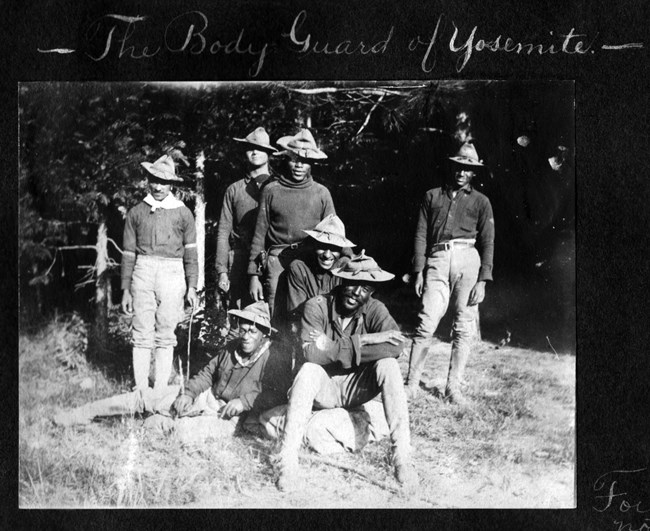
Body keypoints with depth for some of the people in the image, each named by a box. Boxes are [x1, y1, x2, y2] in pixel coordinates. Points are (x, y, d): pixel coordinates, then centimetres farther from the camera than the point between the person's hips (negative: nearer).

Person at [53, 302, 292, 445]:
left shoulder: (276, 360, -13)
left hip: (229, 415, -7)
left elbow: (279, 395, -20)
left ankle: (162, 424, 1)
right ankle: (81, 414, 8)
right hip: (206, 396, 7)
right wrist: (187, 393, 0)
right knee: (144, 396, -1)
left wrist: (245, 401, -27)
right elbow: (207, 373, 16)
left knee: (186, 430, -34)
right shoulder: (232, 348, 9)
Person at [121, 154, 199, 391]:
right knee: (142, 334, 1)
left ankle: (161, 390, 7)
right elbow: (128, 253, 12)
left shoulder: (183, 213, 8)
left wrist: (192, 286, 2)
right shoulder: (136, 212, 11)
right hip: (143, 272, 1)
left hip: (172, 274, -1)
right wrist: (125, 290, 9)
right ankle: (141, 390, 6)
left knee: (165, 335, 1)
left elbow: (191, 253, 8)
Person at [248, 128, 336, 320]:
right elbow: (259, 234, 8)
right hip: (278, 262, -1)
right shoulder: (271, 191, 7)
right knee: (277, 321, -1)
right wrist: (253, 275, 3)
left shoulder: (321, 193, 9)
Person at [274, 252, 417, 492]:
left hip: (356, 388, 2)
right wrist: (362, 341, -31)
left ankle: (402, 456, -24)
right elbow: (311, 353, -30)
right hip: (323, 389, -2)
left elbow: (394, 347, -29)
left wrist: (332, 346, -30)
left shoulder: (374, 309, -9)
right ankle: (287, 460, -30)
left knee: (388, 365, -24)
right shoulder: (317, 306, -15)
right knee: (308, 370, -33)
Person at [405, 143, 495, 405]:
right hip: (437, 260, 0)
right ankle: (411, 384, -4)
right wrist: (419, 271, 2)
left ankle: (453, 387, 7)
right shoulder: (432, 196, 16)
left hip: (468, 259, 1)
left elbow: (487, 243, 9)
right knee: (426, 322, -9)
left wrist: (483, 280, -1)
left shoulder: (480, 201, 14)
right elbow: (421, 235, 11)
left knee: (464, 326, 0)